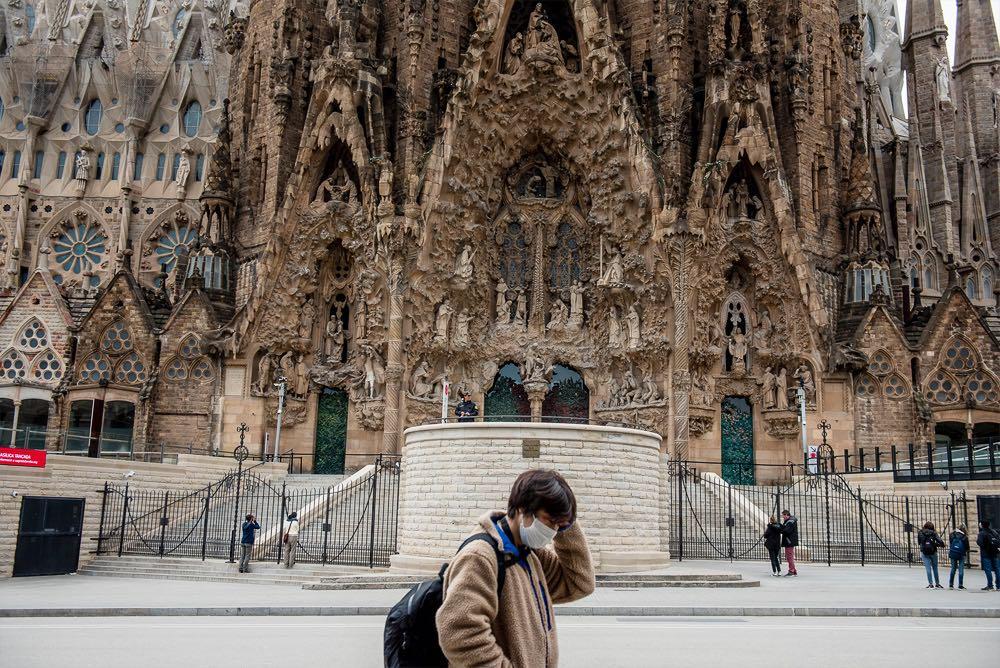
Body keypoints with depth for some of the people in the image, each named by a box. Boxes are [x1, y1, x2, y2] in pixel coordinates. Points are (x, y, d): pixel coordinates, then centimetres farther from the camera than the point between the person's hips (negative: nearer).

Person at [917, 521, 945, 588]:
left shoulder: (920, 533, 3)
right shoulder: (933, 533, -2)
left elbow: (919, 543, 9)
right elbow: (940, 541, -9)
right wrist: (942, 545, 11)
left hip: (924, 553, 0)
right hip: (933, 552, 0)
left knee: (928, 568, 1)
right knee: (935, 568, 12)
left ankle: (930, 584, -3)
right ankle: (937, 583, 19)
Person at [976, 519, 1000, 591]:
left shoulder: (982, 533, -13)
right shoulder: (994, 531, 7)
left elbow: (980, 543, -21)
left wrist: (977, 540, -3)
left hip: (986, 554, -6)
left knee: (988, 570, -3)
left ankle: (990, 586, -4)